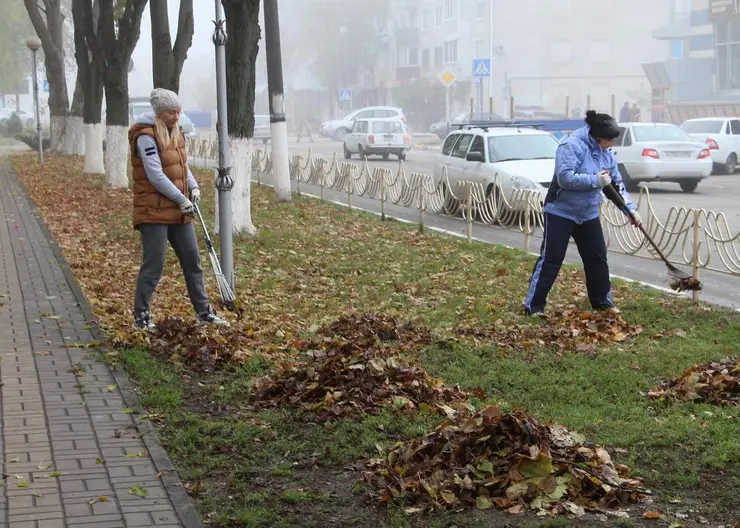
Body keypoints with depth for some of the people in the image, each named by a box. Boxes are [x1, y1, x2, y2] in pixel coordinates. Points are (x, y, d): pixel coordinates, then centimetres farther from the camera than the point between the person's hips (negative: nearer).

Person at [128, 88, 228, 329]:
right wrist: (181, 200, -17)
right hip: (154, 211, -8)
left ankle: (203, 311, 20)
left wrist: (193, 186, 3)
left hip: (178, 211, 8)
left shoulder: (175, 132, 12)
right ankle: (141, 316, 7)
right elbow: (155, 175, -20)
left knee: (193, 260, 11)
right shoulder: (146, 136, -14)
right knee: (154, 264, -5)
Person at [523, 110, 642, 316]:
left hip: (588, 214, 7)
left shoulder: (606, 154, 4)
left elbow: (617, 185, 12)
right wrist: (596, 180, -25)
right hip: (560, 212, -7)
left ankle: (602, 301, 25)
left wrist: (630, 208, 4)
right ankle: (534, 306, -4)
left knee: (597, 258, 11)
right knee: (550, 260, -7)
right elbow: (565, 178, -31)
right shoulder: (572, 146, -21)